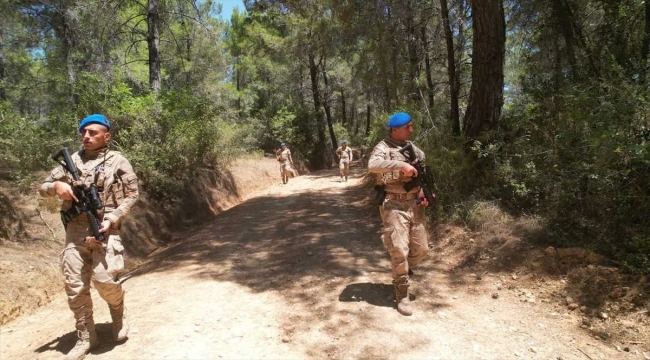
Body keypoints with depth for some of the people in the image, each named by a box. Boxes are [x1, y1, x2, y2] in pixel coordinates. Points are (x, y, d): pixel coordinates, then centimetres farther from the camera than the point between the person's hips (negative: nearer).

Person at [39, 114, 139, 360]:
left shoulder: (118, 161, 2)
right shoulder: (71, 161, 11)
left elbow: (131, 195, 1)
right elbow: (43, 188, 16)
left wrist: (113, 219, -12)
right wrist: (56, 185, -8)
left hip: (105, 229, -3)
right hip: (75, 231, 4)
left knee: (105, 279, -12)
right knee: (75, 287, 4)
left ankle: (119, 315, 21)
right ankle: (85, 338, 19)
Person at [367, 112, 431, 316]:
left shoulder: (414, 149, 14)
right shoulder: (383, 147, -7)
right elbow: (373, 165, -29)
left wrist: (425, 192, 4)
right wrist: (401, 165, -31)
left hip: (415, 204, 7)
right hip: (394, 205, -6)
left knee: (421, 248, 10)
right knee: (399, 251, -5)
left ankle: (404, 270, 38)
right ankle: (402, 295, 10)